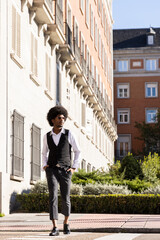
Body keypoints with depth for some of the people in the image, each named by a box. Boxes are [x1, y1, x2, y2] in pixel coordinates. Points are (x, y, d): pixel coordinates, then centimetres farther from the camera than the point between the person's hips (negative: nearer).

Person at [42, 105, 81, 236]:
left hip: (65, 171, -1)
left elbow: (77, 151, 9)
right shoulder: (47, 136, 7)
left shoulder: (69, 134, 0)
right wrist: (44, 166, 6)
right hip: (52, 170, 1)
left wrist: (74, 167, 0)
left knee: (65, 199, -1)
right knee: (53, 197, -15)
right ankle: (55, 228, -15)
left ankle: (66, 223, 28)